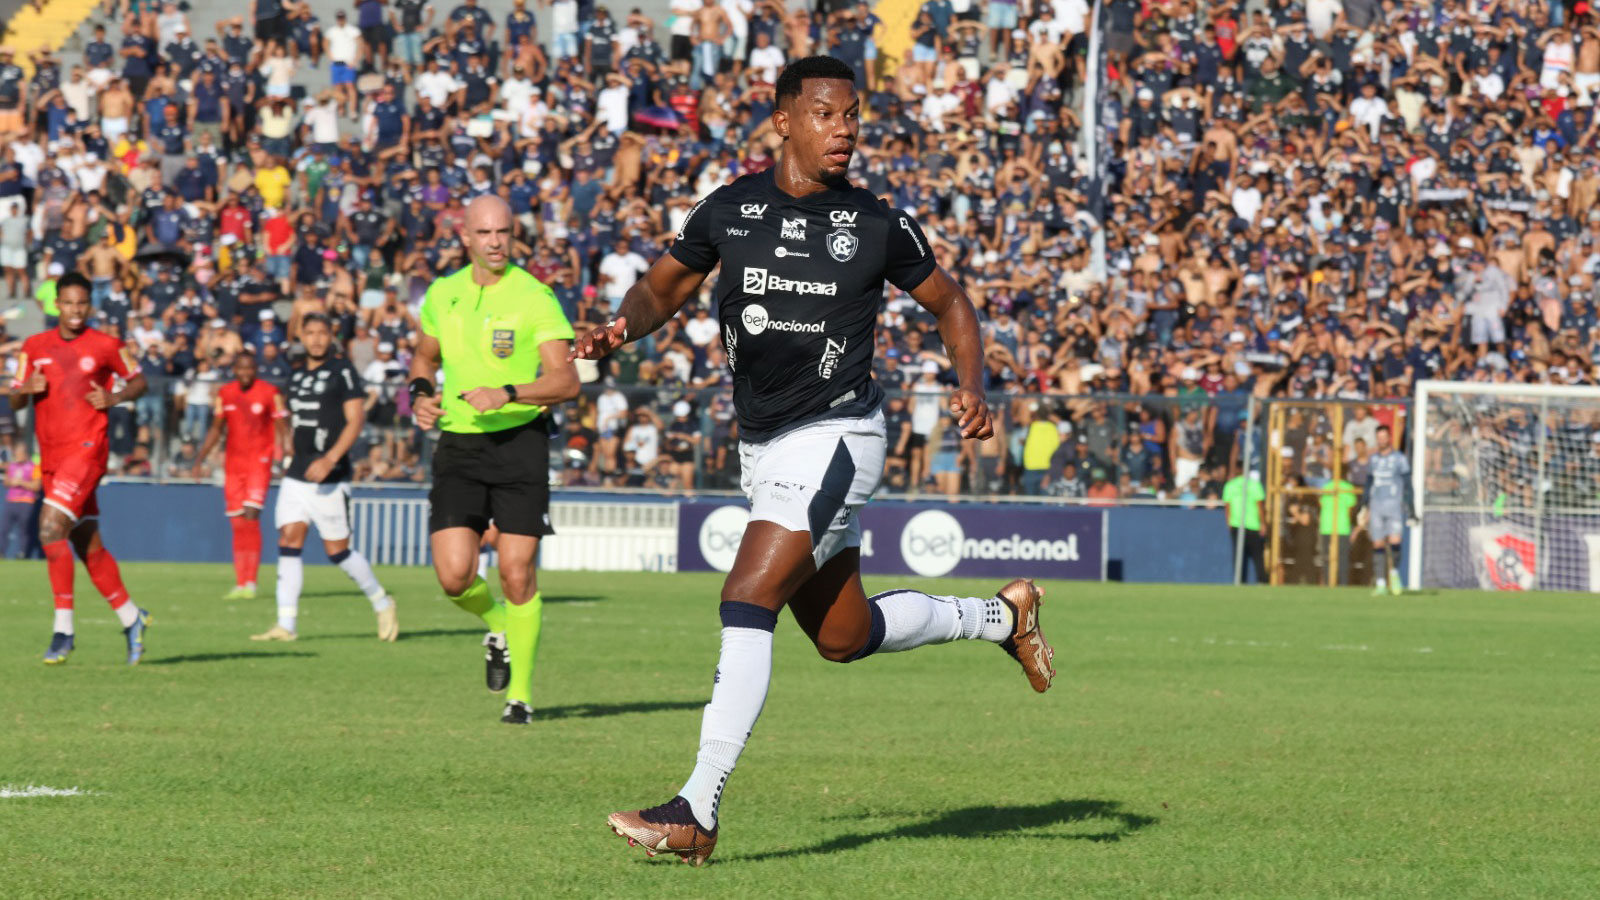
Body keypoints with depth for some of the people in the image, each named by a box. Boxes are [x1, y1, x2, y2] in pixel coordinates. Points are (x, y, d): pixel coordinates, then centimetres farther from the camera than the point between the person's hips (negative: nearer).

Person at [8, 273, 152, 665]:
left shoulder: (105, 346, 0)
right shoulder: (34, 347, 10)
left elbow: (138, 381, 11)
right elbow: (15, 401, 11)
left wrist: (114, 397, -8)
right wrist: (27, 389, -11)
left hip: (86, 449, -5)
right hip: (51, 456, 5)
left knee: (51, 529, -21)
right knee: (89, 547, 10)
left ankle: (64, 628, -19)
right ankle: (131, 618, 24)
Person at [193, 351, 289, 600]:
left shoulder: (270, 393, -4)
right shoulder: (224, 394, 9)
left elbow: (282, 429, -2)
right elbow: (215, 429, 19)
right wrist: (200, 459, 15)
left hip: (259, 462, -4)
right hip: (233, 464, 4)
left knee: (250, 517, -16)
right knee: (237, 524, 3)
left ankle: (251, 583, -15)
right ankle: (240, 584, 7)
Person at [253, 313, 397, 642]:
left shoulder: (342, 372, -6)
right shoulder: (298, 377, 15)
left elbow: (356, 420, -12)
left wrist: (329, 460, -21)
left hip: (330, 479, -6)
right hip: (296, 476, 6)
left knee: (337, 551, -2)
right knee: (289, 542, -6)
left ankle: (382, 603, 20)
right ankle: (285, 624, -8)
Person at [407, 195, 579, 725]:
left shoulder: (534, 297, -7)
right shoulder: (442, 295, 8)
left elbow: (566, 381, -12)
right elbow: (425, 357, 26)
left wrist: (507, 393, -25)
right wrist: (420, 394, 5)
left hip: (519, 440, -3)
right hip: (457, 446, 3)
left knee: (516, 573, -6)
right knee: (454, 576, -8)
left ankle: (520, 692, 9)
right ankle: (497, 627, 26)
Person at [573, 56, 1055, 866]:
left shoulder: (875, 224, -5)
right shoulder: (731, 209, 1)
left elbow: (948, 300, 10)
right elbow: (663, 287, 12)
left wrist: (972, 386, -6)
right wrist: (621, 330, -10)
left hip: (833, 440, -5)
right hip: (764, 448, 5)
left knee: (746, 603, -19)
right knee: (845, 637, 16)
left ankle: (697, 814, -20)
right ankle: (1000, 616, 42)